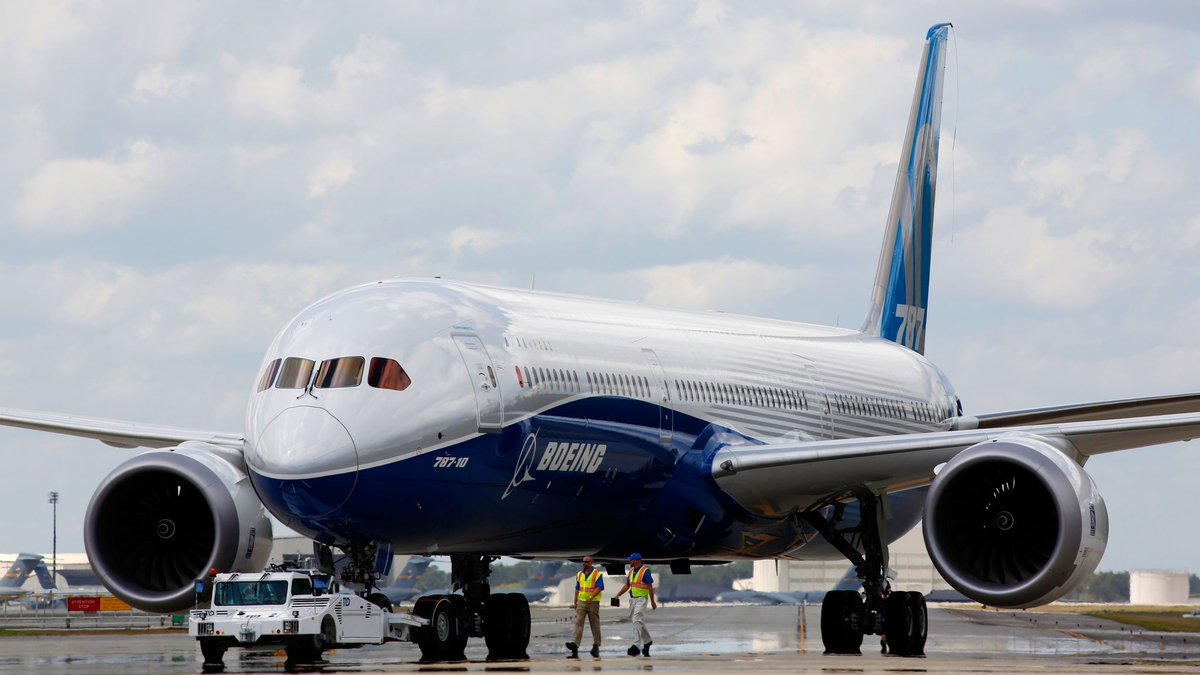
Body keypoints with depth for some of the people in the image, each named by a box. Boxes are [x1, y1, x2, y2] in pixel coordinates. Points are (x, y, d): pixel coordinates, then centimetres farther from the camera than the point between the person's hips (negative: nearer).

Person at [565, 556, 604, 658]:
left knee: (595, 625, 5)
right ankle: (574, 644, -22)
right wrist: (575, 602, 12)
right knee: (578, 623, -10)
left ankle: (596, 646, 16)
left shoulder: (597, 574, -6)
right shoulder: (579, 574, 11)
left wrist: (591, 597, -28)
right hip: (581, 602, 4)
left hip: (593, 603, -4)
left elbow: (599, 587, -15)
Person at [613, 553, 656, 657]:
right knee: (639, 622, 14)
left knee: (637, 621, -17)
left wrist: (652, 601, -11)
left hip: (641, 599, -8)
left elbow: (650, 587, -10)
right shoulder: (631, 571, 13)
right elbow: (627, 585, 17)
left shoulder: (645, 571, -10)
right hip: (632, 599, 8)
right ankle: (647, 641, 31)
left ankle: (636, 646, -22)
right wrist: (618, 595, 5)